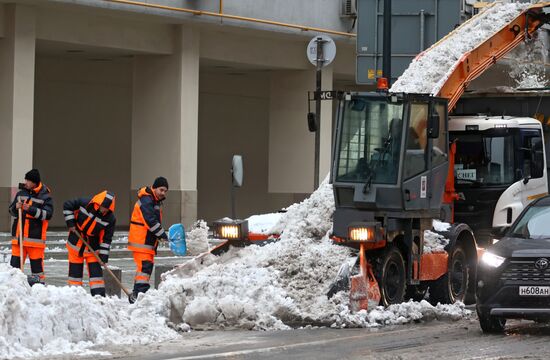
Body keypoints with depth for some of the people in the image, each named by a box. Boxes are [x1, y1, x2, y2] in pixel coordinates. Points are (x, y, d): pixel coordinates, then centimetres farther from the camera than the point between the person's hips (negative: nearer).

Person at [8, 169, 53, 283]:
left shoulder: (45, 196, -4)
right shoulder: (21, 193, 10)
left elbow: (47, 214, -13)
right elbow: (11, 211, 15)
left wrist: (31, 209, -22)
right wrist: (16, 207, -8)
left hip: (35, 236, -4)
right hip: (19, 235, 4)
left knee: (36, 262, 1)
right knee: (15, 261, 3)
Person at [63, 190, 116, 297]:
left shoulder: (110, 219, -16)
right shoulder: (84, 203, -19)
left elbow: (106, 238, -9)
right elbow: (67, 206, -5)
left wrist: (104, 255, -13)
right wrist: (70, 223, -11)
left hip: (93, 246, 0)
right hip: (76, 241, 0)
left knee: (95, 270, -3)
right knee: (75, 269, 6)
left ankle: (99, 295, 0)